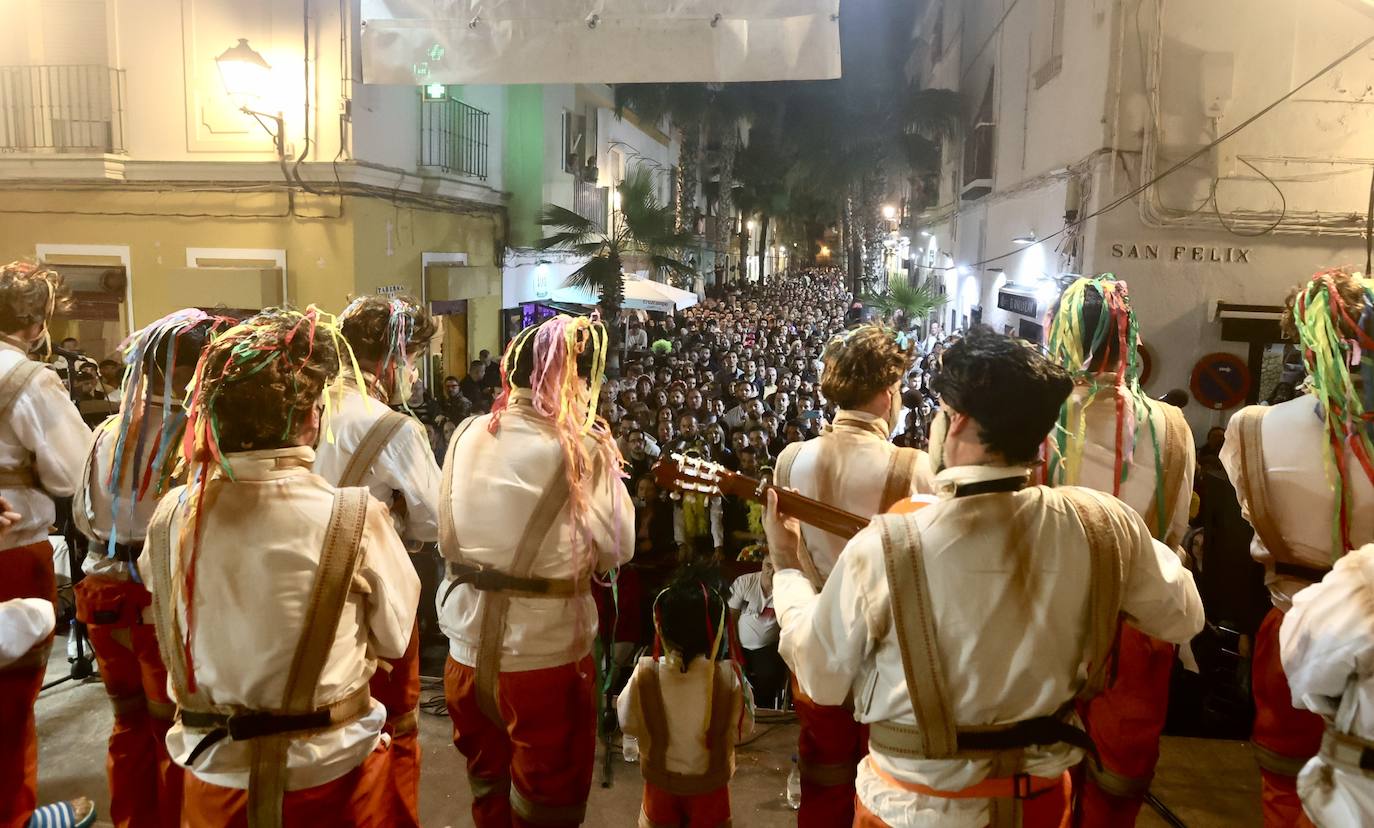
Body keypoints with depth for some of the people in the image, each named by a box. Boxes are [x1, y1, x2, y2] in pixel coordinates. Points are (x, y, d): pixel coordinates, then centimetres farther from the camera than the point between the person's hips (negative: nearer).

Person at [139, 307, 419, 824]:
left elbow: (171, 646, 3)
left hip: (216, 769, 3)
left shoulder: (171, 516, -12)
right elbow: (394, 637, -7)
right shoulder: (356, 516, -22)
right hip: (332, 771, -2)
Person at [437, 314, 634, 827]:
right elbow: (616, 549, -10)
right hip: (545, 655, -4)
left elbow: (449, 538, 5)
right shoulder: (580, 449, -17)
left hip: (468, 650, 5)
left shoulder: (467, 437, -2)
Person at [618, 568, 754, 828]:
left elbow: (628, 724, -7)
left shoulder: (645, 674, -22)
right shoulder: (729, 677, -23)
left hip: (660, 780, 1)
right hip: (709, 783, -1)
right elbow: (743, 728, -8)